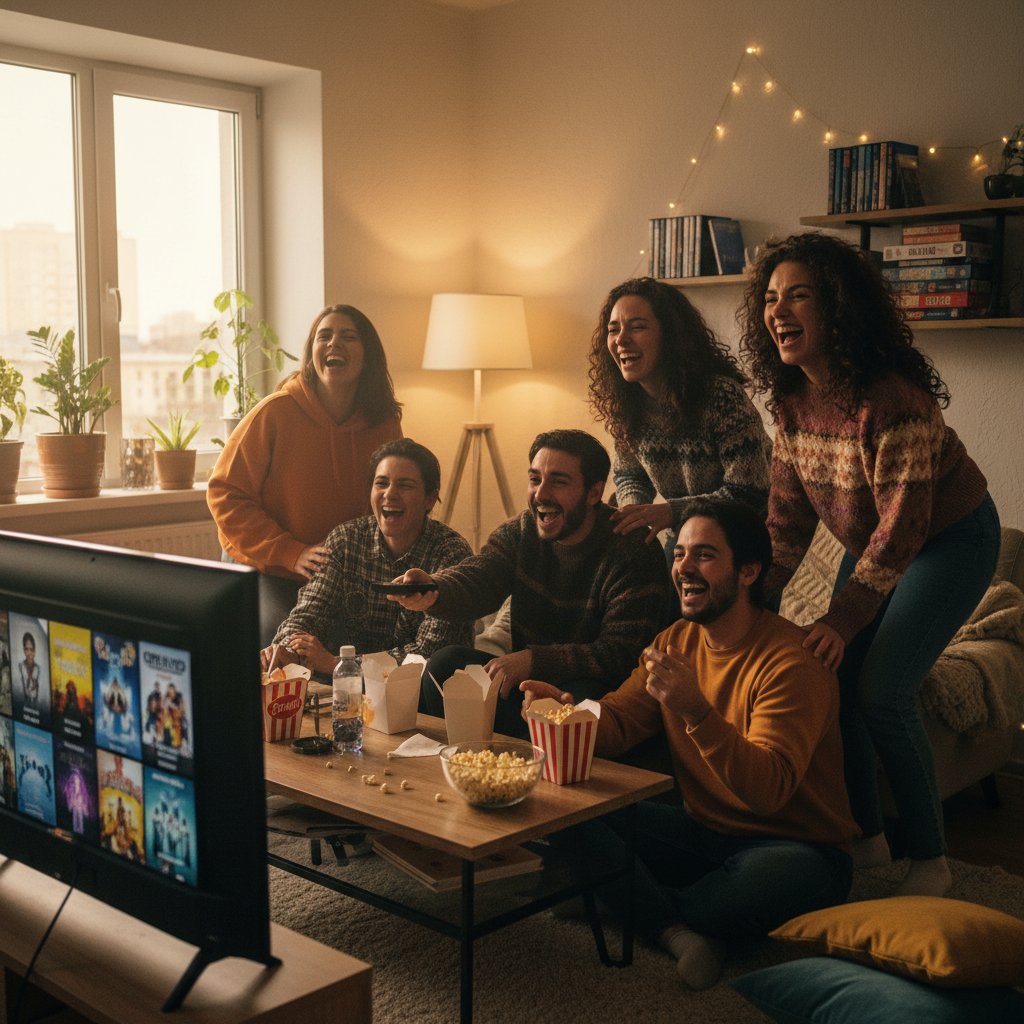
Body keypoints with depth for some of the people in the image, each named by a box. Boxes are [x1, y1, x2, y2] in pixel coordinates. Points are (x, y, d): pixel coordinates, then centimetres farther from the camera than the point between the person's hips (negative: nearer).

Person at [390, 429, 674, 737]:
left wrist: (533, 660, -29)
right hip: (525, 676, 5)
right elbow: (474, 579, -13)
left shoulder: (634, 555, -15)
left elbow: (623, 654, -22)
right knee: (446, 663, -16)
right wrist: (433, 590, -38)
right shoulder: (520, 532, 3)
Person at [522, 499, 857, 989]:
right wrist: (567, 711, -22)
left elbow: (769, 791, -30)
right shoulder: (676, 642, 3)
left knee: (774, 877, -41)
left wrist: (695, 711, -43)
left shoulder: (792, 662, -20)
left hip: (796, 848, -5)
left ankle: (640, 908, -11)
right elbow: (617, 726, 0)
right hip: (705, 833, 6)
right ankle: (675, 931, -21)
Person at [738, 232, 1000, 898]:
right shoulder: (791, 397, -7)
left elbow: (904, 521, -29)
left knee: (880, 693, -14)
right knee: (832, 679, 1)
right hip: (874, 544, 7)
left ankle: (930, 860, 5)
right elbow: (789, 513, 0)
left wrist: (844, 618, -30)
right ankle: (867, 836, 20)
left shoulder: (891, 395, -31)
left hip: (950, 539, -7)